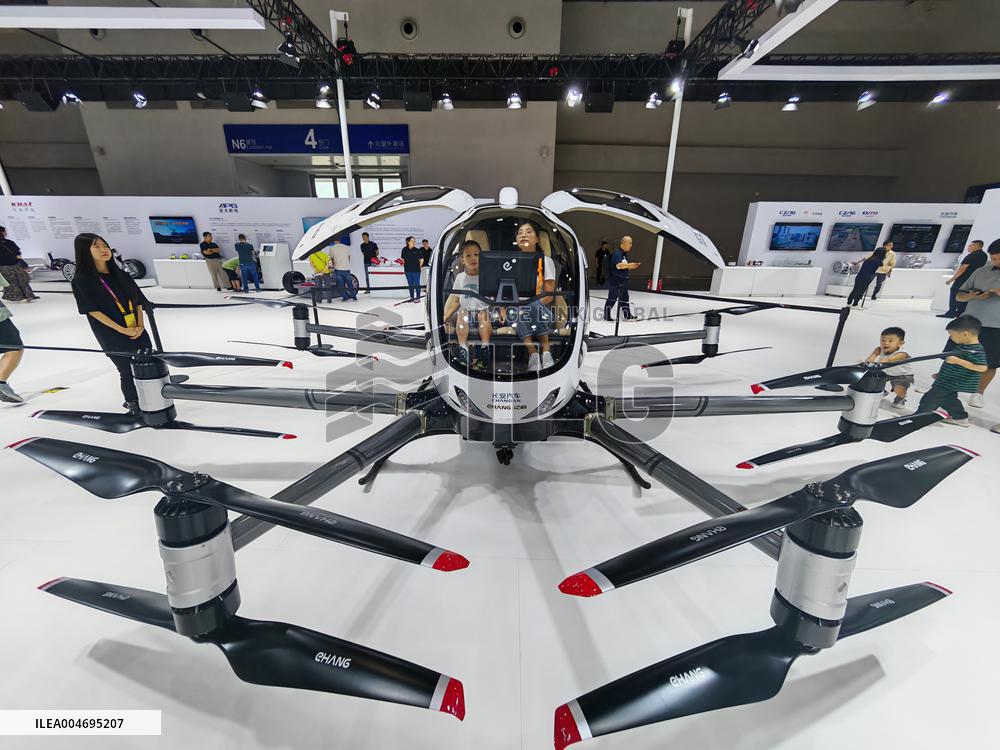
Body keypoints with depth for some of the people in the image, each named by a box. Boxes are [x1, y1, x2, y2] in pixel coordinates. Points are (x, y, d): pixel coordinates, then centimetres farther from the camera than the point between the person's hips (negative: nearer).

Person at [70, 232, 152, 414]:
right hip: (114, 337, -5)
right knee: (128, 373, 2)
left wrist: (140, 326, -6)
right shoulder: (82, 280, -7)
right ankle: (134, 406, 19)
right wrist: (123, 330, -16)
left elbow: (138, 302, 8)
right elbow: (94, 311, -11)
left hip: (138, 332, 5)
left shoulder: (121, 275, 8)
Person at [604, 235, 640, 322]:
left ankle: (627, 315, 20)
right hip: (615, 281, -10)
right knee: (612, 298, -2)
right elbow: (619, 265, -31)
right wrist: (629, 265, -32)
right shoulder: (617, 254, -15)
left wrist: (631, 267, 8)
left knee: (624, 298, 13)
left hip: (623, 281, 10)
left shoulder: (625, 254, 16)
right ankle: (606, 315, 8)